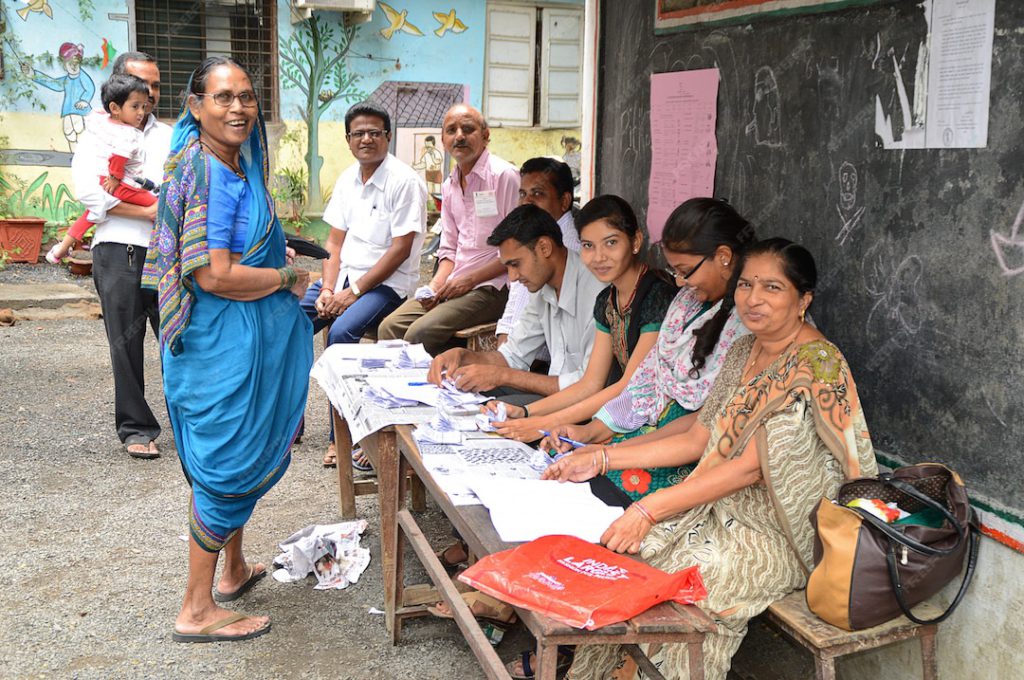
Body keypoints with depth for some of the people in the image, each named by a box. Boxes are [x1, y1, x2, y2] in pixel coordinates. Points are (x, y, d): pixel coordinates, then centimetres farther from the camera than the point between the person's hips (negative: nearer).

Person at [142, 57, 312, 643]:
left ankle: (235, 569, 40)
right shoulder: (205, 174, -21)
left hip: (252, 333, 10)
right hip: (222, 338, -10)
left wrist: (275, 255, 12)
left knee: (249, 456, 21)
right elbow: (215, 276, -26)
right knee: (227, 466, 0)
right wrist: (288, 278, -13)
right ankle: (197, 611, 13)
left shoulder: (239, 165, 9)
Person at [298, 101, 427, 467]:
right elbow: (335, 240, 11)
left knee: (341, 332, -31)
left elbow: (401, 248, -17)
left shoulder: (404, 181, -12)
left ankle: (341, 435, -16)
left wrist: (354, 291, -18)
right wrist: (327, 288, -5)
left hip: (388, 282, -7)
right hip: (345, 275, 7)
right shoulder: (348, 179, 10)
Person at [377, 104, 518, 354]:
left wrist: (469, 280, -13)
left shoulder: (505, 176, -9)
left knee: (420, 333, -24)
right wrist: (436, 285, 1)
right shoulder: (449, 185, 16)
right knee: (389, 327, -7)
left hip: (492, 286, -7)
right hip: (454, 285, 8)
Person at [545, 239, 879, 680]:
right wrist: (601, 460, 5)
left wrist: (649, 510, -27)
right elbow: (698, 440, 12)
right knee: (618, 549, -8)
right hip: (722, 508, 8)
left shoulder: (816, 365, -18)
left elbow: (751, 467, -23)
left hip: (780, 539, -8)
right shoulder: (744, 351, 8)